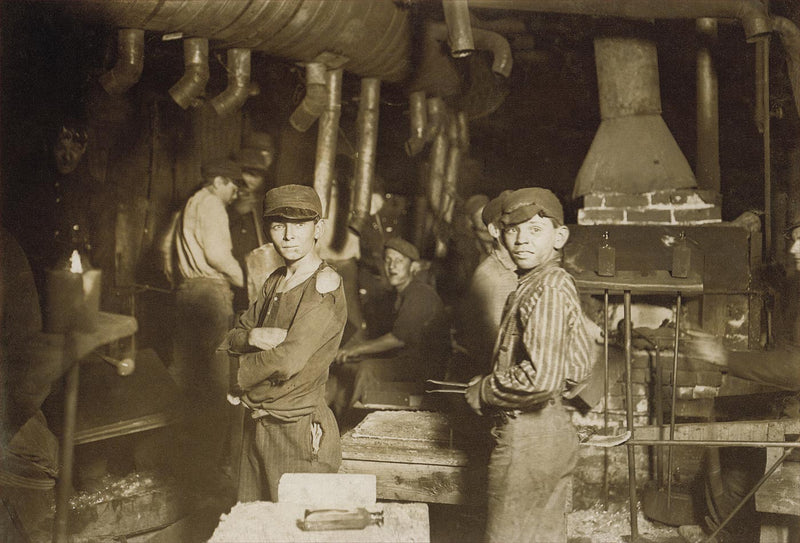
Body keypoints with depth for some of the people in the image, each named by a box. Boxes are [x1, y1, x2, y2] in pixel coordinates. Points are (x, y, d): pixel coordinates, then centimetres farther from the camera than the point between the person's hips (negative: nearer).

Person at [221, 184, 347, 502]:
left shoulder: (325, 285, -15)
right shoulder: (275, 281, 11)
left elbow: (288, 361, -22)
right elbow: (231, 341, 11)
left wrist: (241, 380, -5)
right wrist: (252, 336, -13)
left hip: (300, 431, -7)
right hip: (258, 427, 8)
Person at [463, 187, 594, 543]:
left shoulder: (547, 288, -19)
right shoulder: (558, 282, 12)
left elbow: (541, 378, -28)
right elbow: (579, 365, 20)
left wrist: (482, 392, -14)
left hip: (527, 437, -10)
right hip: (555, 429, 10)